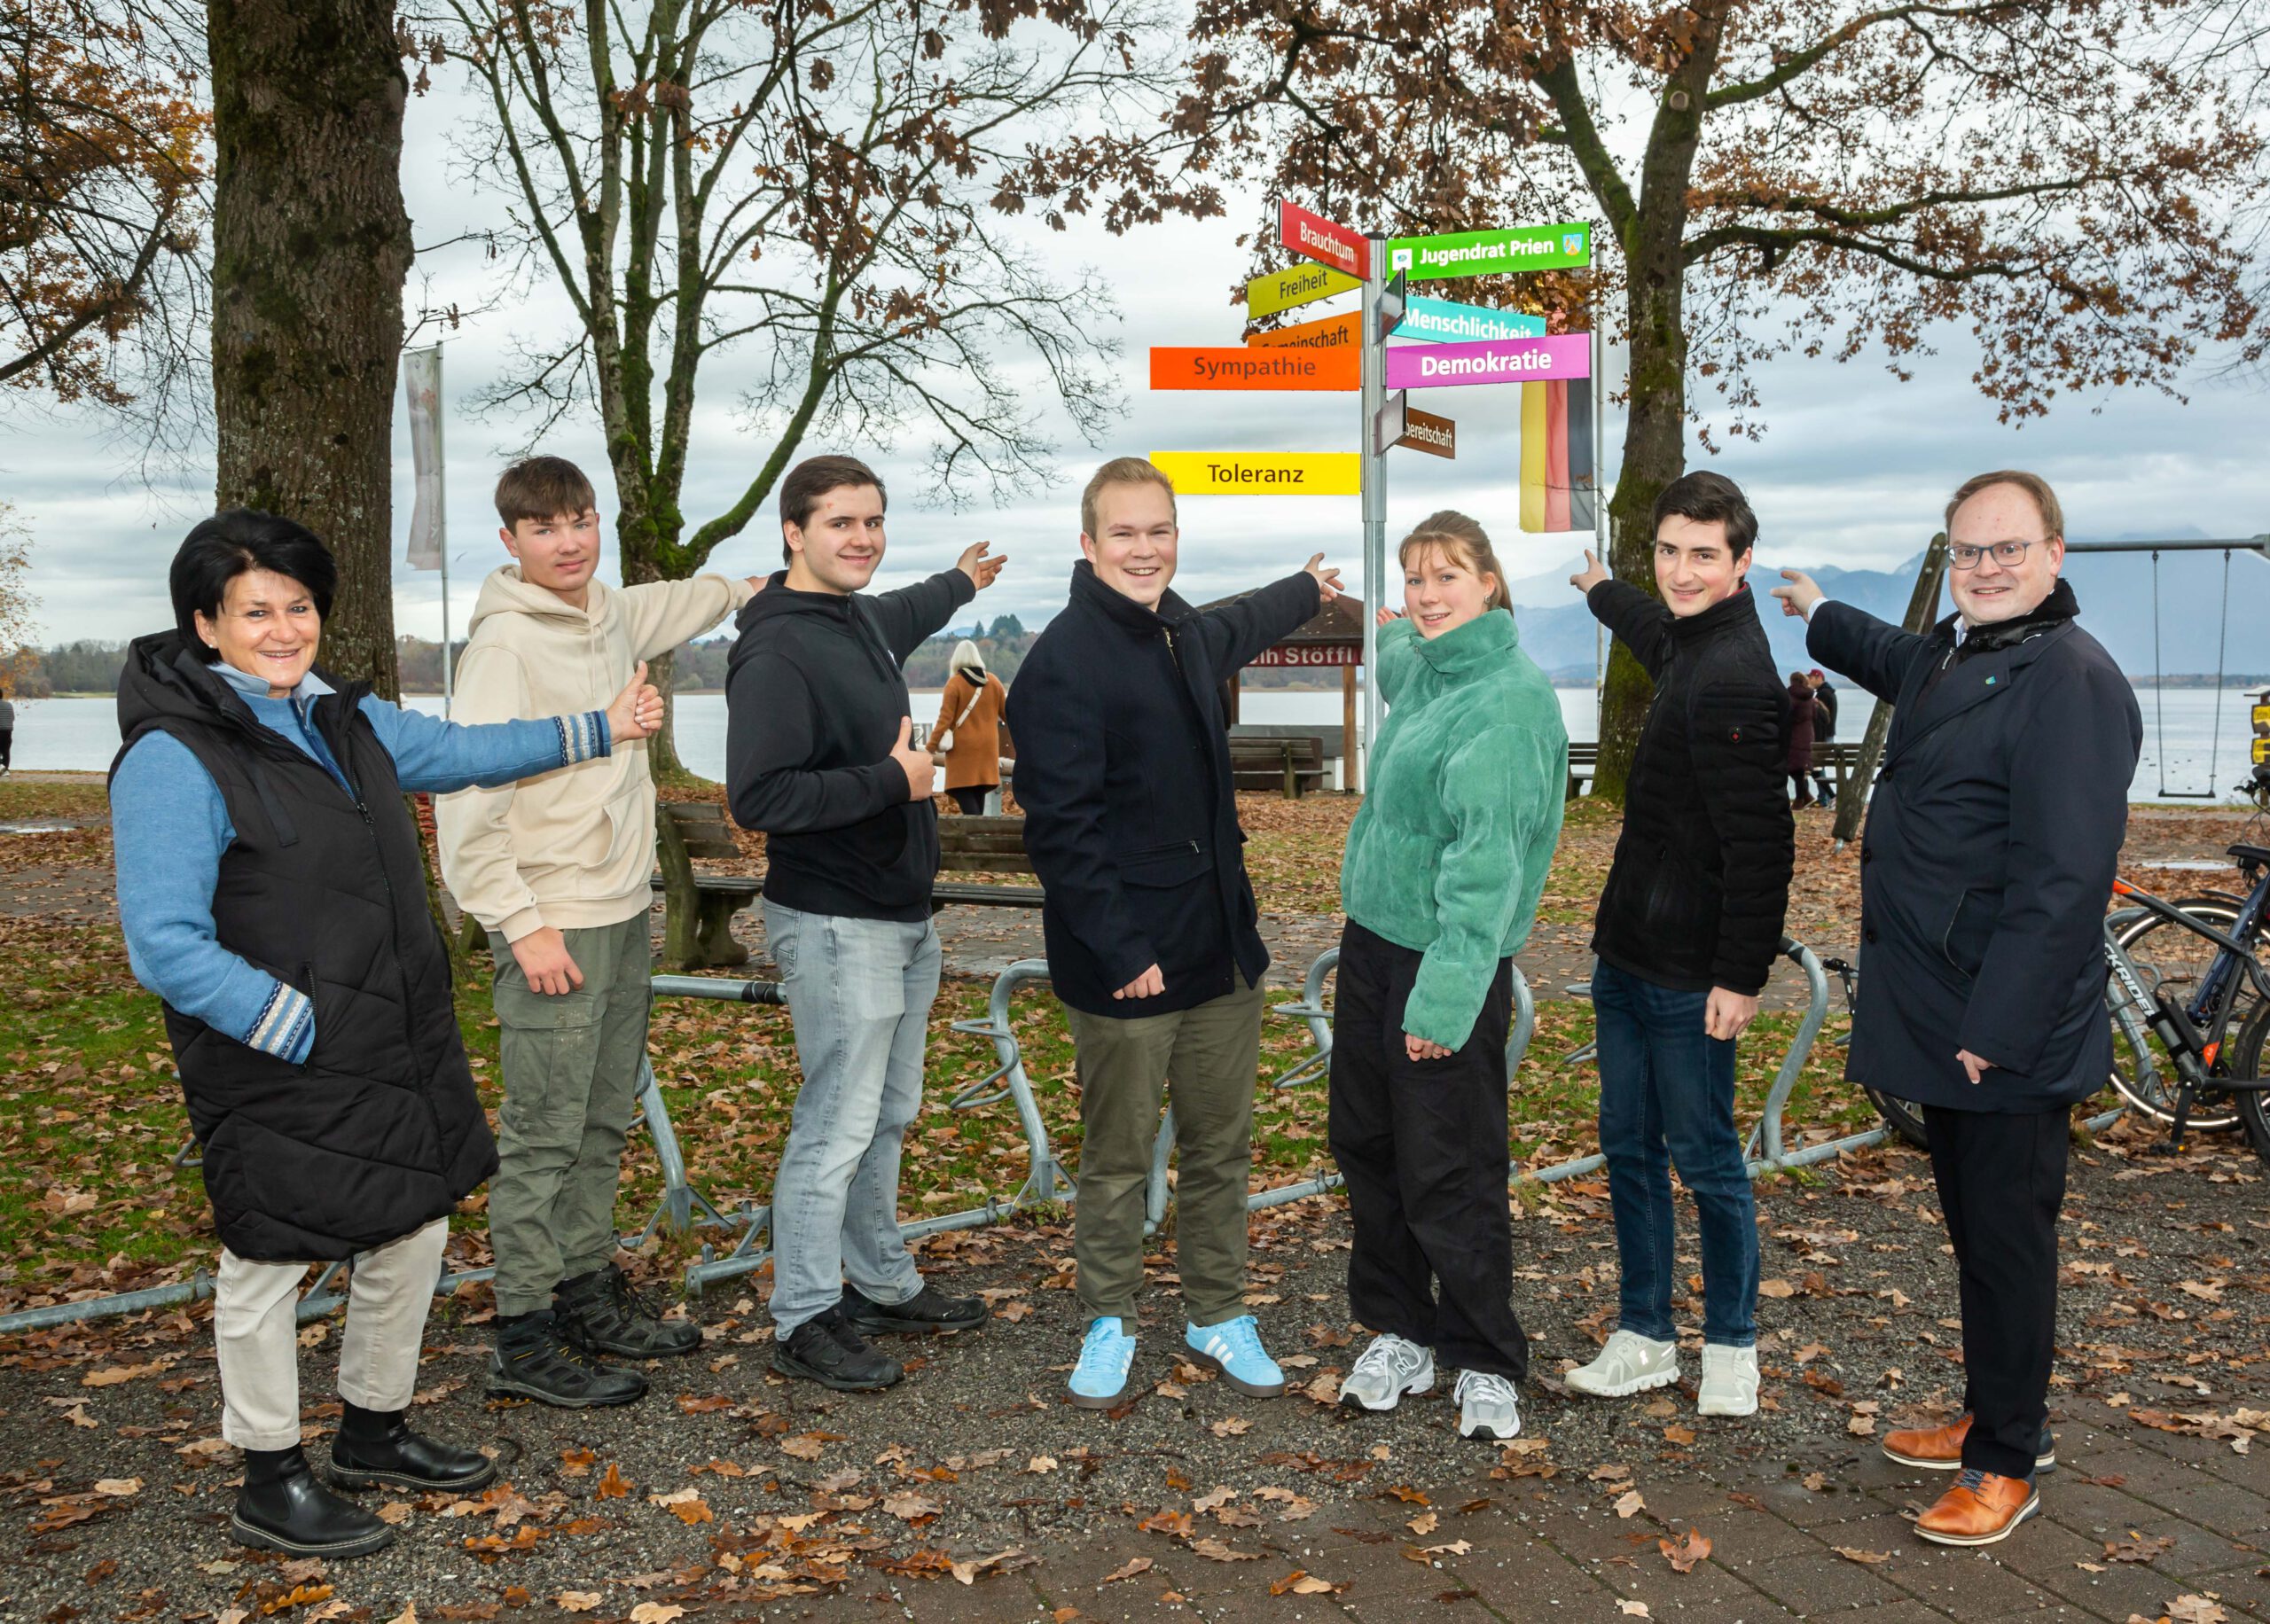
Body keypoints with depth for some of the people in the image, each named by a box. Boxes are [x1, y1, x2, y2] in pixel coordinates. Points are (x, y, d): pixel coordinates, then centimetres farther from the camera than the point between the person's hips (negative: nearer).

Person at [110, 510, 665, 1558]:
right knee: (268, 1265, 8)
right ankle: (271, 1483, 27)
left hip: (394, 1055, 8)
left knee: (412, 1237, 18)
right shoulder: (174, 760, -18)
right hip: (276, 1078, -8)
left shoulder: (342, 717, 7)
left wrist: (599, 730, 30)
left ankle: (375, 1433, 39)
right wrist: (299, 1028, -19)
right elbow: (166, 947, -22)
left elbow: (456, 751, 25)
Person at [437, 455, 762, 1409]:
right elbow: (465, 803, -18)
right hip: (552, 926, -8)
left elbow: (674, 606, 37)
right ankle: (525, 1339, 6)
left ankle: (589, 1294, 28)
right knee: (542, 1137, -3)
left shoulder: (611, 616, 10)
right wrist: (522, 926, -19)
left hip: (623, 914, 8)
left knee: (603, 1122, 16)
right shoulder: (505, 643, -13)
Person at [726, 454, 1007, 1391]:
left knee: (888, 1114, 18)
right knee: (836, 1127, -3)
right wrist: (890, 780, -21)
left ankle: (882, 1285, 32)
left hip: (902, 916, 9)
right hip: (835, 926, -9)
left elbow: (903, 616, 37)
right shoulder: (776, 652, -19)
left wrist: (960, 583, 55)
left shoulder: (865, 620, 11)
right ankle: (803, 1322, 10)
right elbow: (758, 798, -27)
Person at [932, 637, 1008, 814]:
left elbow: (945, 719, -12)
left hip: (963, 748, -5)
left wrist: (931, 747, -8)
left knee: (963, 794, -7)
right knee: (978, 795, 11)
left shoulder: (955, 683, -9)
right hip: (986, 746, 5)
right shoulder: (993, 681, 6)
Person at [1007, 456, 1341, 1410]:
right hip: (1125, 964, -7)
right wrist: (1119, 951, -22)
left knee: (1222, 1147, 15)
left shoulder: (1186, 634, 9)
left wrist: (1306, 590, 54)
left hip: (1221, 949, 7)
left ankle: (1218, 1317, 30)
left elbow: (1240, 628, 36)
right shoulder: (1063, 663, -16)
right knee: (1117, 1158, 8)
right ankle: (1108, 1324, 26)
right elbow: (1059, 827, -19)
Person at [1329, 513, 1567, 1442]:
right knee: (1366, 1148, 15)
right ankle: (1400, 1330, 31)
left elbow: (1489, 856, -24)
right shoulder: (1417, 668, 8)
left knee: (1450, 1175, 0)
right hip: (1371, 938, 8)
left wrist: (1446, 994, -27)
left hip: (1450, 960, -8)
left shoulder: (1511, 698, -17)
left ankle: (1485, 1364, 17)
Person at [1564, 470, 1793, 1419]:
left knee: (1705, 1162, 4)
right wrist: (1601, 591, 57)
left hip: (1689, 977, -9)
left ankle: (1731, 1347, 21)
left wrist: (1742, 976, -23)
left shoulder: (1735, 678, -19)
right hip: (1626, 958, 9)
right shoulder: (1688, 646, 11)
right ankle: (1645, 1338, 25)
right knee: (1628, 1152, 14)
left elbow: (1760, 842, -23)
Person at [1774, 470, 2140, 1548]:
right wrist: (1821, 617, 56)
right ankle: (1999, 1419, 33)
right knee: (1973, 1227, 18)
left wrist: (1997, 1029, -24)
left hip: (2009, 1032, -9)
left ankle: (2007, 1463, 16)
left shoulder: (2071, 680, -18)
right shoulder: (1950, 654, 12)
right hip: (1944, 1015, 9)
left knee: (2006, 1237, 2)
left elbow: (2064, 879, -24)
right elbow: (1897, 661, 40)